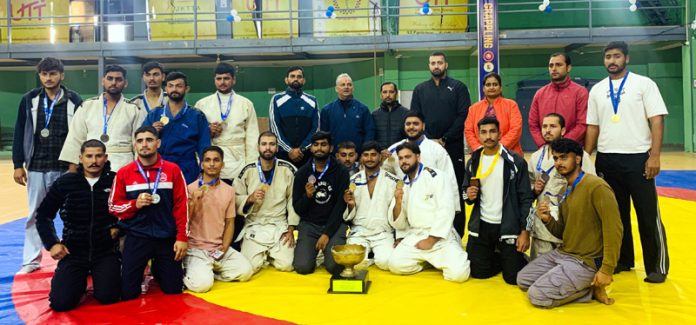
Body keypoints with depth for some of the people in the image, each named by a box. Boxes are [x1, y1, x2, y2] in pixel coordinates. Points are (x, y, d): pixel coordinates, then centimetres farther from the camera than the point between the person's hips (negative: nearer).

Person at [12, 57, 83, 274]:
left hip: (66, 169, -2)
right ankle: (31, 260, 20)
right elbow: (19, 133, 6)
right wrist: (18, 165, 2)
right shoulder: (29, 100, 3)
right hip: (36, 168, 2)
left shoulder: (74, 100, -2)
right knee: (35, 215, 9)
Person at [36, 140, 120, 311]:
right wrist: (52, 244, -3)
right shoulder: (65, 182, -4)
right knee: (61, 303, -11)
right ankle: (80, 280, 22)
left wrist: (120, 227, -6)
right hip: (73, 252, 1)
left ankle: (106, 274, 18)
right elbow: (43, 215, 6)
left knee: (108, 297, -16)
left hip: (106, 252, -1)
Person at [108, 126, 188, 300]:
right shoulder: (124, 173, 0)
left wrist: (182, 237, -5)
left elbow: (181, 205, -1)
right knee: (128, 293, 2)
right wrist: (135, 204, -15)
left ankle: (157, 269, 38)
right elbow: (113, 207, 4)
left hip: (167, 238, 0)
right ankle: (141, 272, 35)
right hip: (136, 237, 0)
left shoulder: (173, 170, -2)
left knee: (173, 289, 7)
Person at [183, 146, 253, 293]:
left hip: (220, 248, 5)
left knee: (245, 271, -12)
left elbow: (230, 223, 8)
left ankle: (208, 272, 7)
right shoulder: (191, 189, -5)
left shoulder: (229, 190, 6)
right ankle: (187, 273, 8)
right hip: (196, 248, -4)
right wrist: (194, 201, -20)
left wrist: (223, 249, -4)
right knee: (202, 283, -26)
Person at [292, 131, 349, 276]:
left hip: (334, 224, -1)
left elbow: (340, 206, -6)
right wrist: (307, 196, -19)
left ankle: (327, 248, 12)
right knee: (302, 267, -19)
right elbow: (297, 209, 2)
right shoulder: (302, 173, 2)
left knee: (335, 266, -22)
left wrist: (327, 233, -14)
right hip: (309, 225, 1)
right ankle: (307, 249, 14)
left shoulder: (341, 172, -3)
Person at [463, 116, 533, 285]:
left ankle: (510, 257, 28)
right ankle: (496, 256, 33)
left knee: (513, 277, -4)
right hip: (481, 226, 3)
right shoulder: (473, 162, 4)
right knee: (479, 272, 4)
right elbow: (466, 192, 15)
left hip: (508, 227, -3)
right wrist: (469, 196, -9)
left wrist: (525, 231, -11)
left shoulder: (515, 161, -8)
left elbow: (526, 199, -7)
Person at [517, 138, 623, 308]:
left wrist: (607, 269, -23)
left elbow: (613, 230, -21)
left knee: (537, 296, -16)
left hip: (586, 261, -9)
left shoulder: (596, 187, -18)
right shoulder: (563, 191, 10)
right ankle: (582, 287, 11)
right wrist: (547, 220, -8)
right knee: (522, 279, 10)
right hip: (562, 253, 9)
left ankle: (591, 287, 1)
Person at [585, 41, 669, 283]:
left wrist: (655, 156, -14)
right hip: (606, 160, 4)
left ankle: (657, 267, 13)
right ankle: (622, 260, 25)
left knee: (648, 215, 1)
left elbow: (657, 120, -6)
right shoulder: (597, 90, 9)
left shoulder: (644, 84, 0)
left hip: (637, 157, -3)